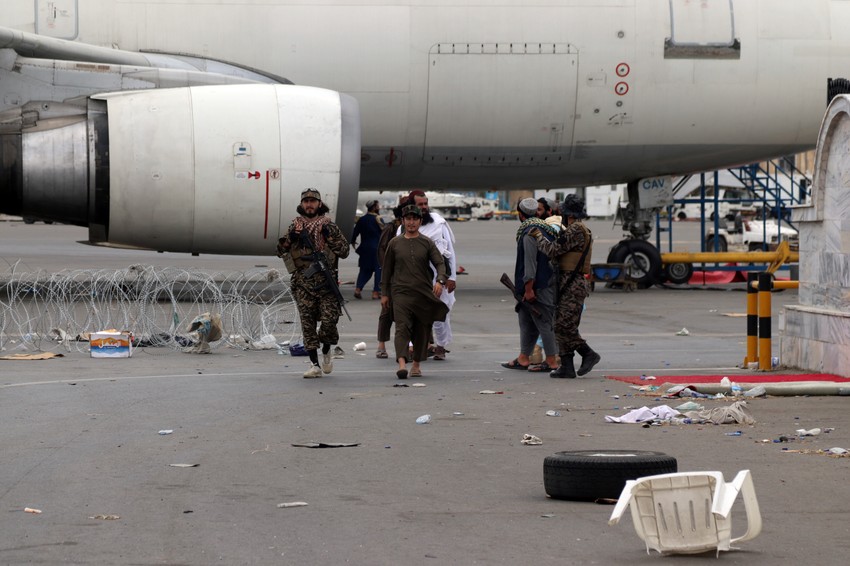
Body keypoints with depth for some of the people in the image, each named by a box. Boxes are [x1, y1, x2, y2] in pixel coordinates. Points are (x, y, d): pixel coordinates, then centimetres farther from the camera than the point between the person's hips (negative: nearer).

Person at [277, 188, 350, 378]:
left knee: (329, 320, -10)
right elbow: (281, 252, 11)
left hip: (326, 282, -2)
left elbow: (344, 252, 4)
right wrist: (290, 238, -5)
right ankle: (314, 365, 3)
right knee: (307, 324, -1)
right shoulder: (295, 227, 12)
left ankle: (326, 350, 19)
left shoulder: (329, 226, 7)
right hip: (303, 283, 2)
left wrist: (330, 236, -8)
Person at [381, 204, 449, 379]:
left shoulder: (427, 243, 7)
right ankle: (402, 364, -30)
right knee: (402, 327, -17)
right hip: (401, 292, -1)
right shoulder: (395, 243, 9)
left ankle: (416, 364, 22)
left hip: (424, 293, 1)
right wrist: (384, 293, 12)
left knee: (422, 330, 6)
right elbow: (387, 269, 14)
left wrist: (440, 281, -21)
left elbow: (440, 263, -1)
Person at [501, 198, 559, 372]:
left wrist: (529, 288, -21)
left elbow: (530, 262, -21)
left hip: (539, 286, -10)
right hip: (548, 282, 10)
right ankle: (523, 359, 21)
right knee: (526, 320, 16)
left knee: (543, 322, -5)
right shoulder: (546, 229, 13)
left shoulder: (530, 233, -16)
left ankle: (551, 361, -1)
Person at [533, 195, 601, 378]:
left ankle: (588, 354, -8)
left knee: (564, 326, -11)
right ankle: (566, 366, 7)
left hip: (572, 285, -10)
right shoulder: (584, 231, 19)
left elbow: (553, 250, -16)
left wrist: (539, 236, -3)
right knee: (562, 326, 8)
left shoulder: (576, 230, -14)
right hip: (571, 285, 10)